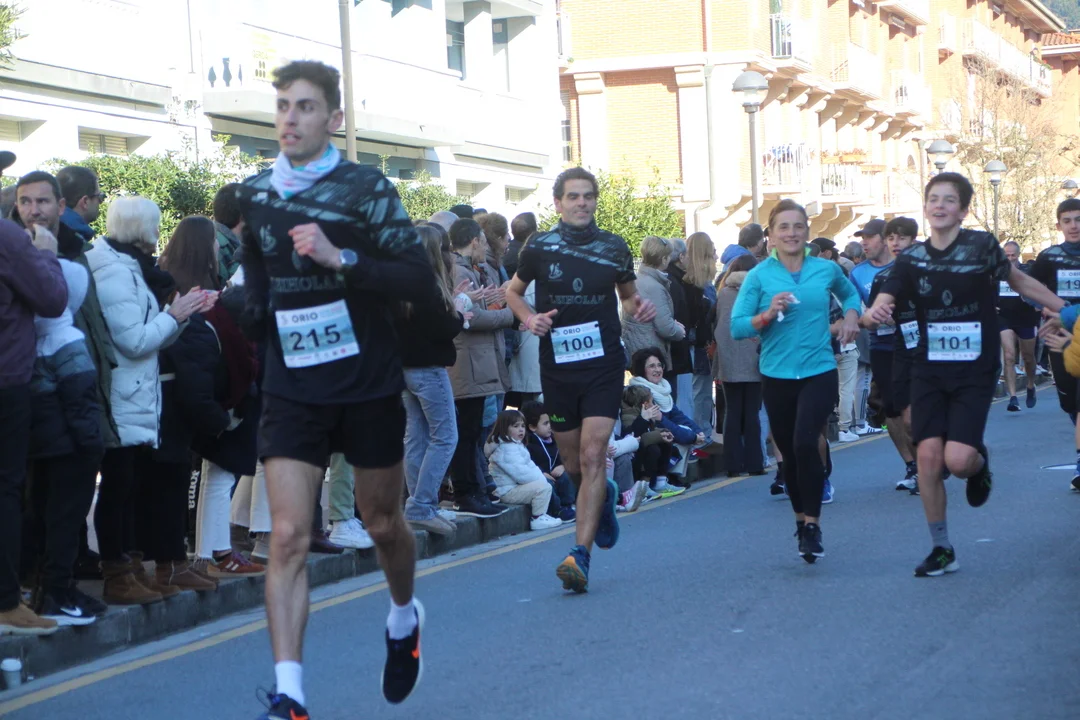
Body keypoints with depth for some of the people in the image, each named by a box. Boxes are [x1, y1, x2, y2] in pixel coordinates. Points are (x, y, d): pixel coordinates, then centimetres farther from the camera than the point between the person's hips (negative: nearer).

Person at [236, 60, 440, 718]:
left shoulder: (366, 189, -9)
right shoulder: (253, 195, 5)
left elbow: (423, 283, -17)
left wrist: (340, 257, -26)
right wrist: (256, 315, 12)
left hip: (369, 386, -2)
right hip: (292, 389, 2)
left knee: (384, 524, 16)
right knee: (288, 536, -12)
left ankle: (404, 615, 47)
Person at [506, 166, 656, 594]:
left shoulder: (614, 248, 3)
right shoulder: (539, 248, -1)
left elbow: (628, 295, 17)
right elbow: (513, 291, 13)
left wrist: (639, 309, -6)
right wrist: (528, 318, -8)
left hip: (603, 365, -1)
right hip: (557, 366, 1)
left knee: (592, 455, -14)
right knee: (573, 464, 12)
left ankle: (580, 555, -17)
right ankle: (604, 497, 47)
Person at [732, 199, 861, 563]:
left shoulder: (826, 270, 4)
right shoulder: (759, 276, -2)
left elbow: (849, 293, 26)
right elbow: (737, 327, -7)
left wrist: (851, 316, 7)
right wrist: (767, 314, -22)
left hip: (819, 372, -1)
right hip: (777, 376, 1)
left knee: (805, 442, -21)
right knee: (789, 453, 11)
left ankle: (812, 523, -11)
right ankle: (801, 518, 32)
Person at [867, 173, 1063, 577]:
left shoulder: (981, 246, -8)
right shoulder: (912, 258, -1)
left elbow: (1018, 281, 7)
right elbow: (883, 303, -8)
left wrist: (1064, 308, 8)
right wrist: (875, 312, -32)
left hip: (974, 373, -3)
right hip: (929, 372, 3)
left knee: (957, 459, -16)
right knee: (929, 456, -6)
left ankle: (979, 463, 24)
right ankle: (941, 549, 11)